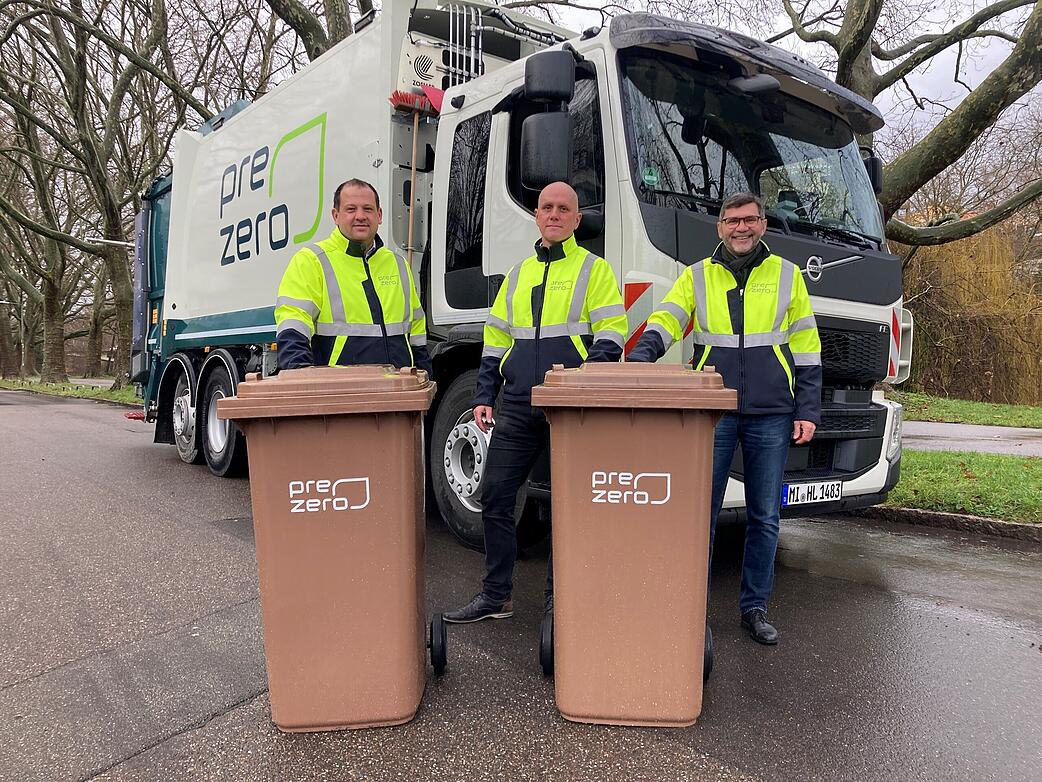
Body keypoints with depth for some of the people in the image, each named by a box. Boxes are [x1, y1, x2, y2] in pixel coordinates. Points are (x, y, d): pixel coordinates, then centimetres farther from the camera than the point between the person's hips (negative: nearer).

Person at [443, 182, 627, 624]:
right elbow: (495, 340, 20)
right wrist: (484, 397, 10)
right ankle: (495, 596, 19)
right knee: (495, 498, 5)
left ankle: (558, 599, 18)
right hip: (516, 408, 5)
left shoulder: (594, 270, 5)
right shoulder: (518, 273, 19)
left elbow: (610, 337, -5)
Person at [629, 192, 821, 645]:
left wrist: (807, 411, 2)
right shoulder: (696, 277, 9)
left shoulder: (787, 276, 10)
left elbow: (806, 350, 9)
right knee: (702, 513, 1)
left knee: (764, 517, 8)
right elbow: (665, 320, -7)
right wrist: (642, 354, -28)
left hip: (770, 416, 1)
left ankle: (755, 608, 22)